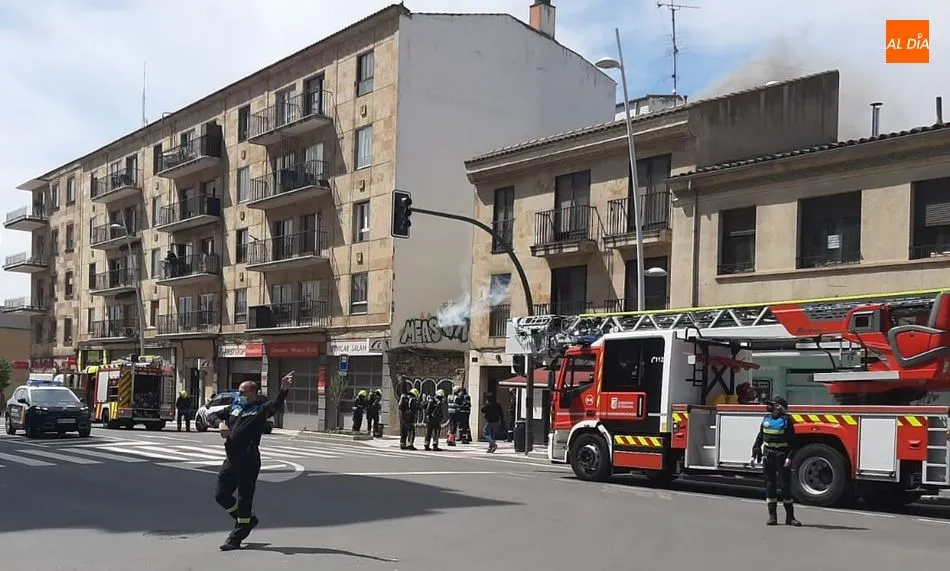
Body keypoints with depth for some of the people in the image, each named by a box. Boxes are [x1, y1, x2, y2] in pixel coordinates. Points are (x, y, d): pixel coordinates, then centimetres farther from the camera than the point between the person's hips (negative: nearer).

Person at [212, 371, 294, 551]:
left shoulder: (261, 409, -5)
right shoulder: (235, 407, 14)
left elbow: (276, 404, -23)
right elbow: (220, 414, 29)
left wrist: (283, 390, -43)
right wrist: (222, 424, 5)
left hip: (248, 460, -7)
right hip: (231, 459, 8)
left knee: (244, 498, 0)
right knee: (221, 495, 13)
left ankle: (236, 538, 12)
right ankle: (248, 520, 31)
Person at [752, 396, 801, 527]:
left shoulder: (786, 420, -4)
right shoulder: (766, 419, 9)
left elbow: (792, 442, -6)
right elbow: (760, 438, 14)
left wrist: (789, 457, -16)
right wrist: (754, 454, 10)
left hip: (782, 456, -4)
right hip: (768, 456, 4)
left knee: (786, 485, -2)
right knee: (770, 485, 5)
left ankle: (790, 517, 5)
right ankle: (772, 515, 11)